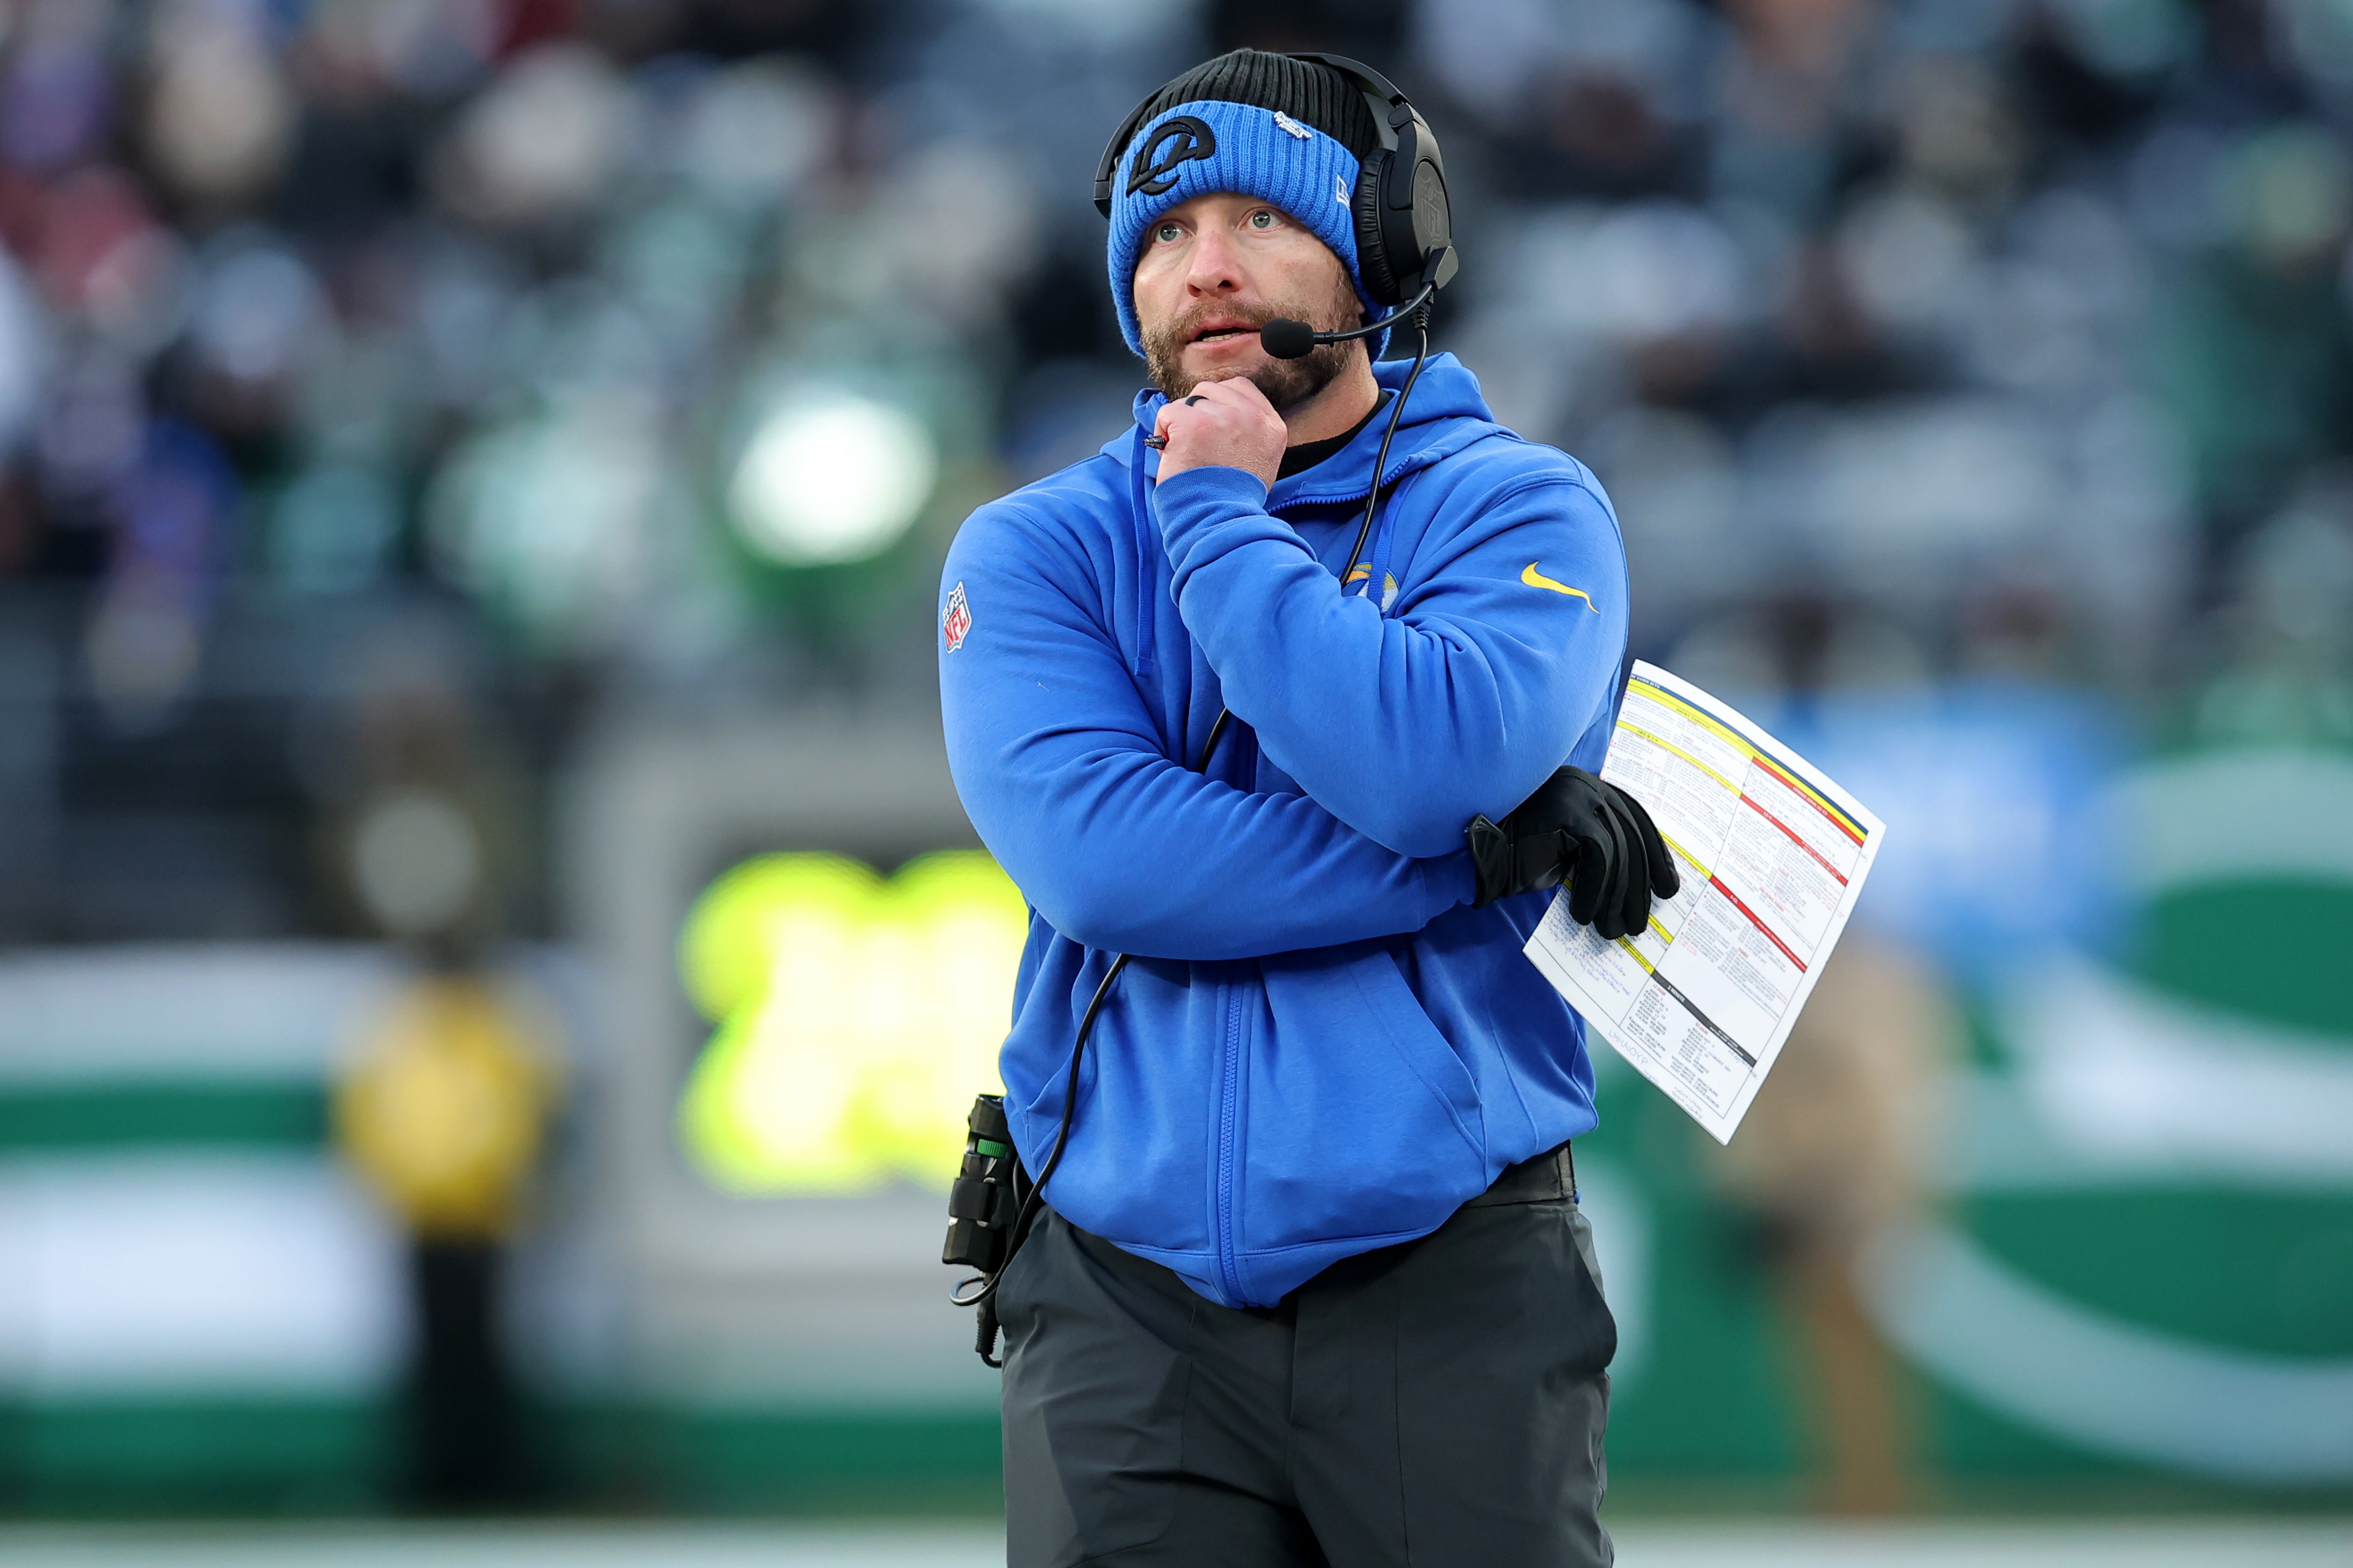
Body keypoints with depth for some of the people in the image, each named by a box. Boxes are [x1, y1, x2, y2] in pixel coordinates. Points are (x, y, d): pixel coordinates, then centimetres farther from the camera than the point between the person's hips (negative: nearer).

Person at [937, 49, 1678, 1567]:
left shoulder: (1520, 509, 4)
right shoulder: (1033, 550, 7)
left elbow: (1435, 758, -17)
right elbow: (1099, 854, -11)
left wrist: (1221, 522, -8)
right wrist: (1488, 847, -13)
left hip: (1457, 1285, -1)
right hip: (1131, 1309, 1)